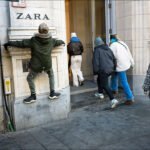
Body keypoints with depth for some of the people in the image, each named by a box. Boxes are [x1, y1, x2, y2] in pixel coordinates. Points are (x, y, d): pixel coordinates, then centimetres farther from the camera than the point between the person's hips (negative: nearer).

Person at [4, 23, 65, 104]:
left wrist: (9, 43, 3)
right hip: (47, 64, 4)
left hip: (36, 65, -3)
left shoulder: (33, 40, -12)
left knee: (30, 78, 15)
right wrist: (63, 42, 46)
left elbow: (21, 43, -9)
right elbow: (58, 41, 21)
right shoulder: (51, 40, 0)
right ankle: (52, 93, 27)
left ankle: (33, 96, 15)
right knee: (51, 76, 28)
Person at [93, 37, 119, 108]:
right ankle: (100, 93, 39)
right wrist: (113, 68, 20)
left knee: (105, 85, -4)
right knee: (99, 79, 28)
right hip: (110, 69, 8)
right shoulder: (108, 49, 11)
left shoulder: (97, 50, -9)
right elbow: (114, 59, 13)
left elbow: (95, 62, -12)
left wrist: (95, 71, -4)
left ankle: (113, 100, -16)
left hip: (103, 70, -8)